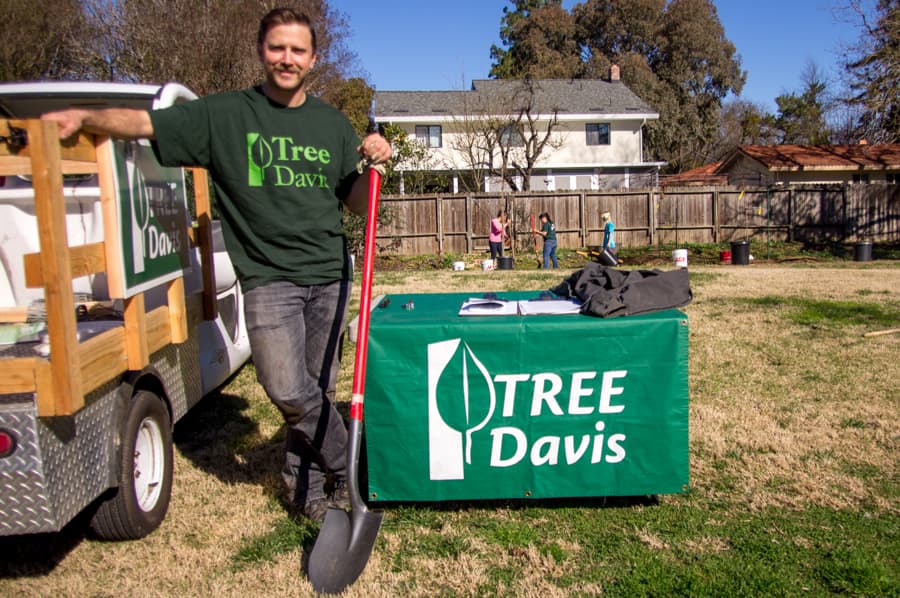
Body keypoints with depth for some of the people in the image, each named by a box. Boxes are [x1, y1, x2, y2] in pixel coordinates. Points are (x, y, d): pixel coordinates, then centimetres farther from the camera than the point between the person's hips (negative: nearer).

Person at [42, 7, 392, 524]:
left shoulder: (332, 124, 12)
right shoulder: (224, 115, 3)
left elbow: (357, 203, 14)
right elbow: (144, 123, -2)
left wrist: (376, 165, -3)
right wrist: (85, 117, -19)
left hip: (330, 275, 3)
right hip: (268, 277, -3)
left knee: (319, 389, 7)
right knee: (288, 391, -15)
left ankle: (307, 486, 27)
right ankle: (346, 470, 11)